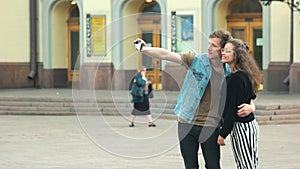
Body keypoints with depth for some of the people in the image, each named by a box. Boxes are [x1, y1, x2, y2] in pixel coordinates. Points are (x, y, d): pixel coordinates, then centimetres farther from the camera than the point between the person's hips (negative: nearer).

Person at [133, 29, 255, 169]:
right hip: (187, 124, 1)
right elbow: (166, 55, -12)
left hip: (210, 127, -1)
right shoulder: (196, 60, -3)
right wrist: (143, 49, -24)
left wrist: (250, 107, -13)